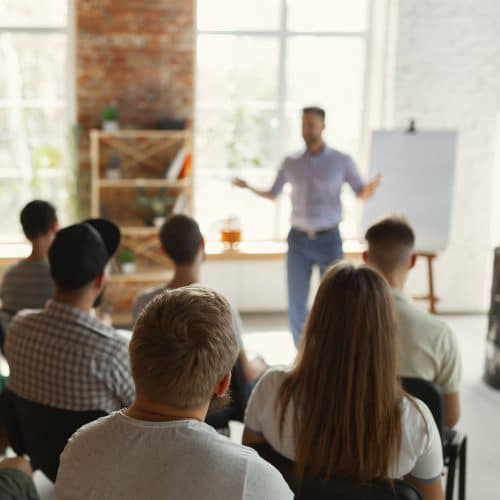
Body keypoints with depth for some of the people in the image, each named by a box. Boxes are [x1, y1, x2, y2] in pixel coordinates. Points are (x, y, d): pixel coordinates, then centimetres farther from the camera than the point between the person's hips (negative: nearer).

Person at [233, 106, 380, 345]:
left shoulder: (342, 161, -2)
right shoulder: (290, 163, 5)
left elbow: (362, 194, 0)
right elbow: (273, 195, 14)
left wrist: (370, 187, -25)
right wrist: (248, 187, -4)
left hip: (329, 239, -2)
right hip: (298, 239, 2)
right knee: (296, 303, 2)